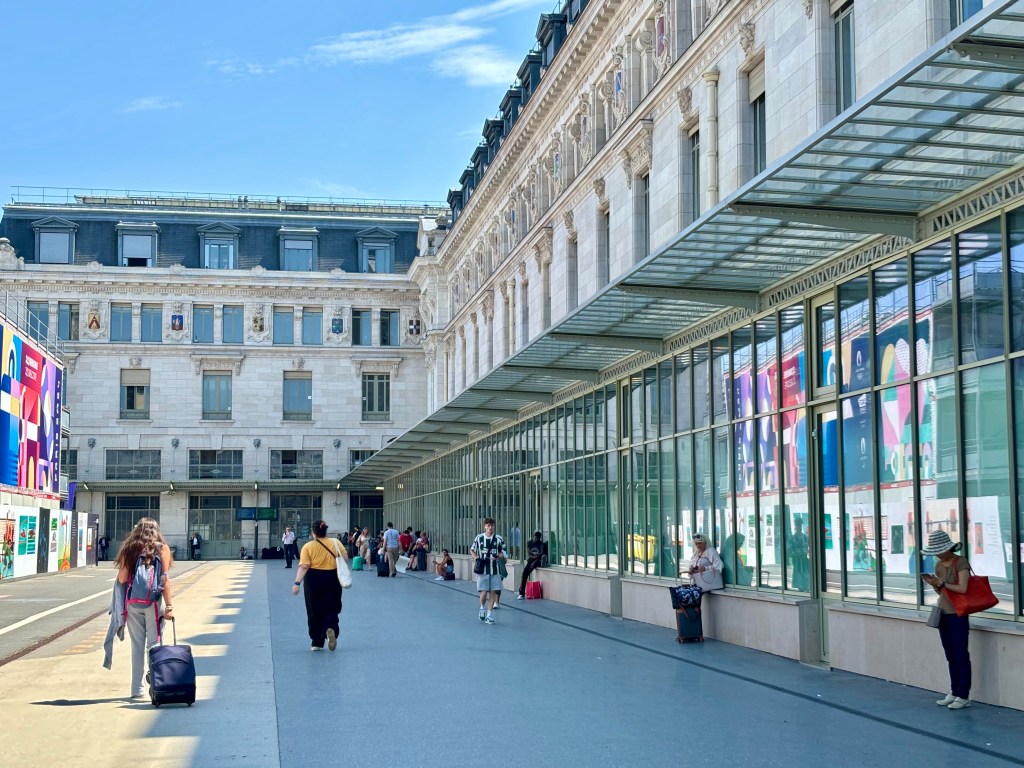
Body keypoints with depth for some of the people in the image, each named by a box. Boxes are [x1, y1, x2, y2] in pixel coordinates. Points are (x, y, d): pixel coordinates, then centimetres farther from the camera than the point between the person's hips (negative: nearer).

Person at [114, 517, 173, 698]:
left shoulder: (129, 549, 6)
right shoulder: (162, 549, 2)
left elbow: (121, 579, 1)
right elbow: (165, 580, -5)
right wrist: (169, 606, -4)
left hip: (132, 602, 2)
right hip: (153, 602, -2)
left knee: (137, 645, 8)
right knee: (154, 644, 2)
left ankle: (137, 689, 11)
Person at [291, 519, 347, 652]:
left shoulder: (308, 546, -8)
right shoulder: (335, 543, -2)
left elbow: (304, 567, -15)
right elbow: (345, 559, 2)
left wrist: (297, 583, -16)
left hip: (313, 580, -1)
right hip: (332, 579, 1)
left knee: (314, 612, 11)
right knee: (331, 609, 8)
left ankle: (317, 643, 17)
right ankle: (331, 629, -23)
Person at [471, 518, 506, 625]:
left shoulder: (499, 539, 1)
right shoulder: (479, 538, 1)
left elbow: (503, 553, 8)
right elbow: (472, 550, 14)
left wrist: (498, 557, -15)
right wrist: (477, 558, -4)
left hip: (495, 570, 1)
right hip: (482, 569, -1)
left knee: (493, 593, 0)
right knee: (484, 593, -5)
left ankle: (489, 615, 10)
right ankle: (482, 608, 25)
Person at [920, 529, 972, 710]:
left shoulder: (961, 563, -13)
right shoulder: (939, 565, 8)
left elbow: (962, 588, -23)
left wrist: (941, 583, -17)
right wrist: (933, 583, -4)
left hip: (957, 615, -7)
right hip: (943, 614, 7)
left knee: (961, 656, -2)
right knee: (950, 656, 12)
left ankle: (964, 696, 2)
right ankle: (954, 692, 19)